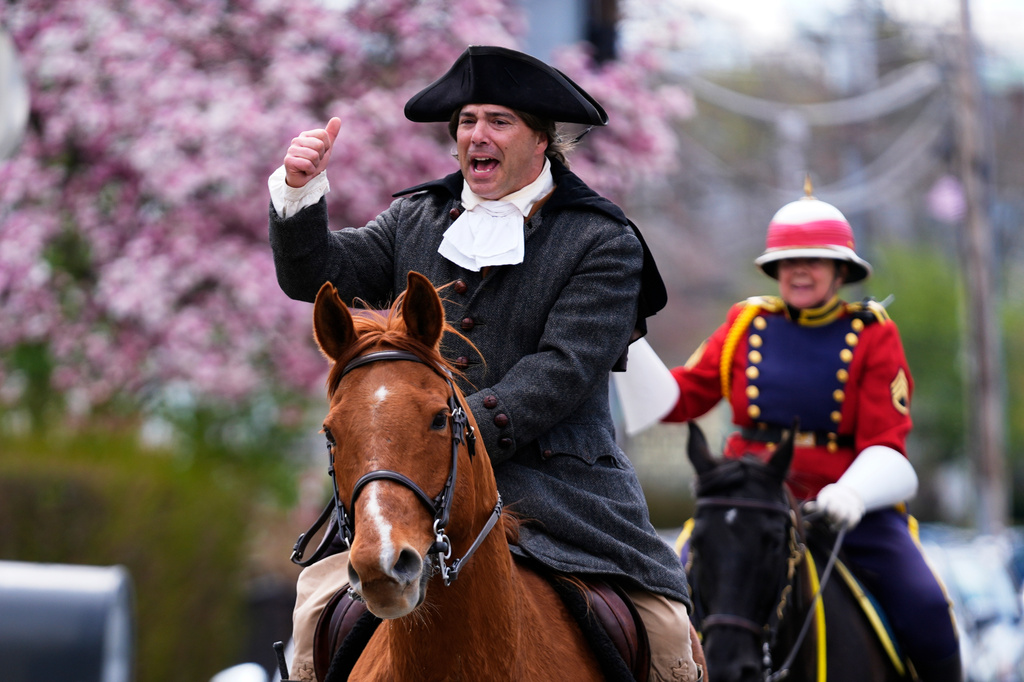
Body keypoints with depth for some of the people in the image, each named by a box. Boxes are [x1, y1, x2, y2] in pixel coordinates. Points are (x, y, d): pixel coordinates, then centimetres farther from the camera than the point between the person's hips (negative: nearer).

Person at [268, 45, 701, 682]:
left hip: (557, 483, -2)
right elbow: (316, 273, 5)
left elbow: (564, 368, -11)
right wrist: (299, 191, -14)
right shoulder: (414, 219, 14)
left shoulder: (603, 241, -1)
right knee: (319, 609, -13)